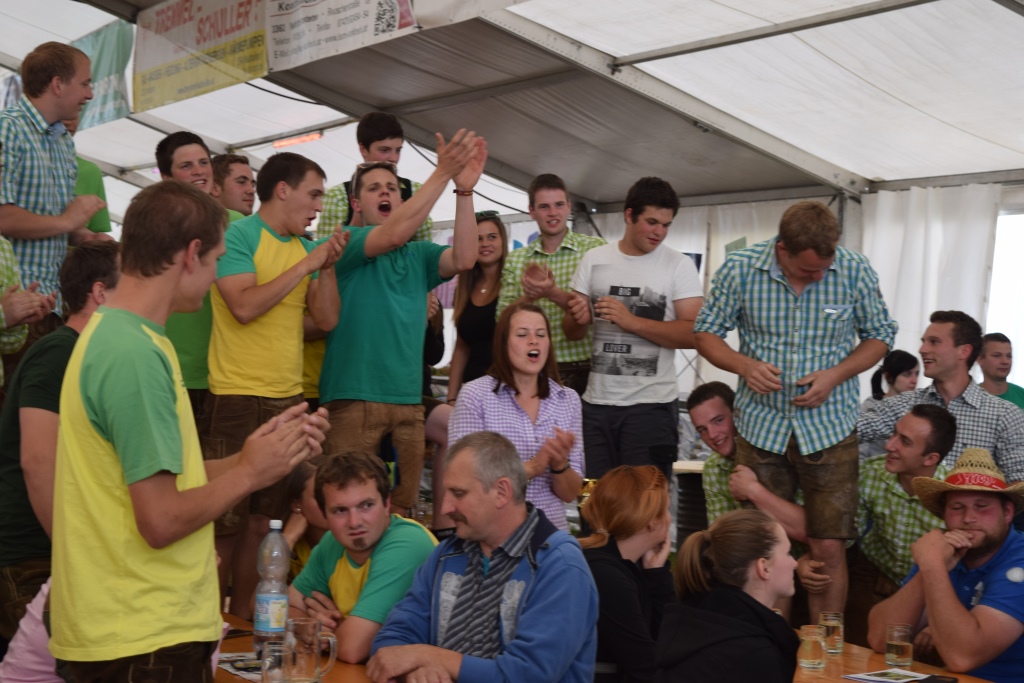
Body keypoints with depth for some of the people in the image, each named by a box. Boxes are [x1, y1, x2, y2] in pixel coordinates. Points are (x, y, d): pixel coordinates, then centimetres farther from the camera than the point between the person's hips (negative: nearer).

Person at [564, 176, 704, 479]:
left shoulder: (679, 265, -2)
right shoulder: (594, 260, 7)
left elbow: (694, 334, -11)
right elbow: (571, 333, 11)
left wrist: (632, 321, -19)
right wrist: (578, 320, -12)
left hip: (652, 405, -3)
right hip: (596, 402, 3)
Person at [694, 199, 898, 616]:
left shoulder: (854, 271, -7)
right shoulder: (740, 269, -8)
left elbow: (879, 335, 4)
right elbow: (706, 333, 1)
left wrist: (835, 375, -13)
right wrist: (743, 365, -18)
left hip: (828, 426, -1)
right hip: (761, 425, 1)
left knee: (828, 549, 0)